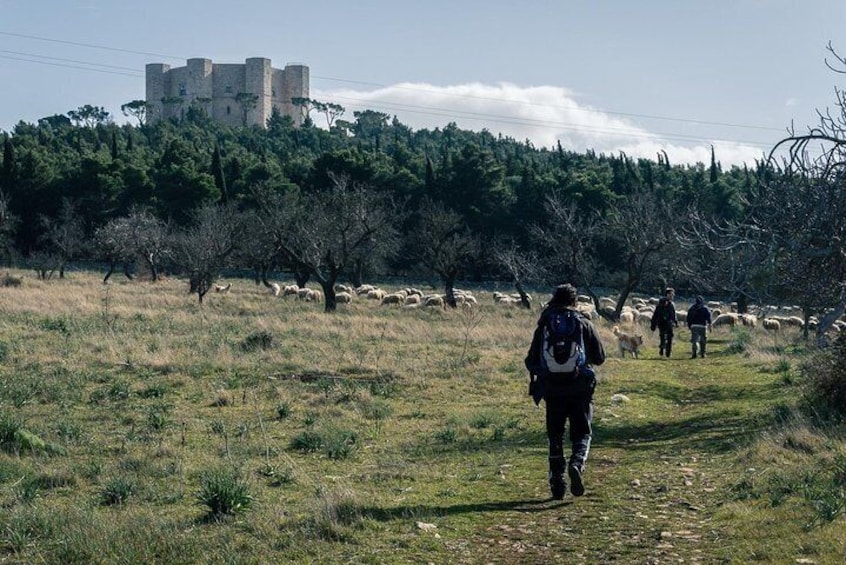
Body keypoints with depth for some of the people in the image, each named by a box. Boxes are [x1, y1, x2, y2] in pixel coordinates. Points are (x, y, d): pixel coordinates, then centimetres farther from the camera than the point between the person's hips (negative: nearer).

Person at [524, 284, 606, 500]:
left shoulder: (544, 326, 2)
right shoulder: (584, 324, 0)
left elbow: (531, 361, 3)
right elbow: (600, 357, 4)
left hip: (552, 390, 1)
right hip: (580, 389, -1)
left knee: (555, 436, 11)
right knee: (581, 433, 8)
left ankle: (557, 483, 7)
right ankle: (577, 463, -21)